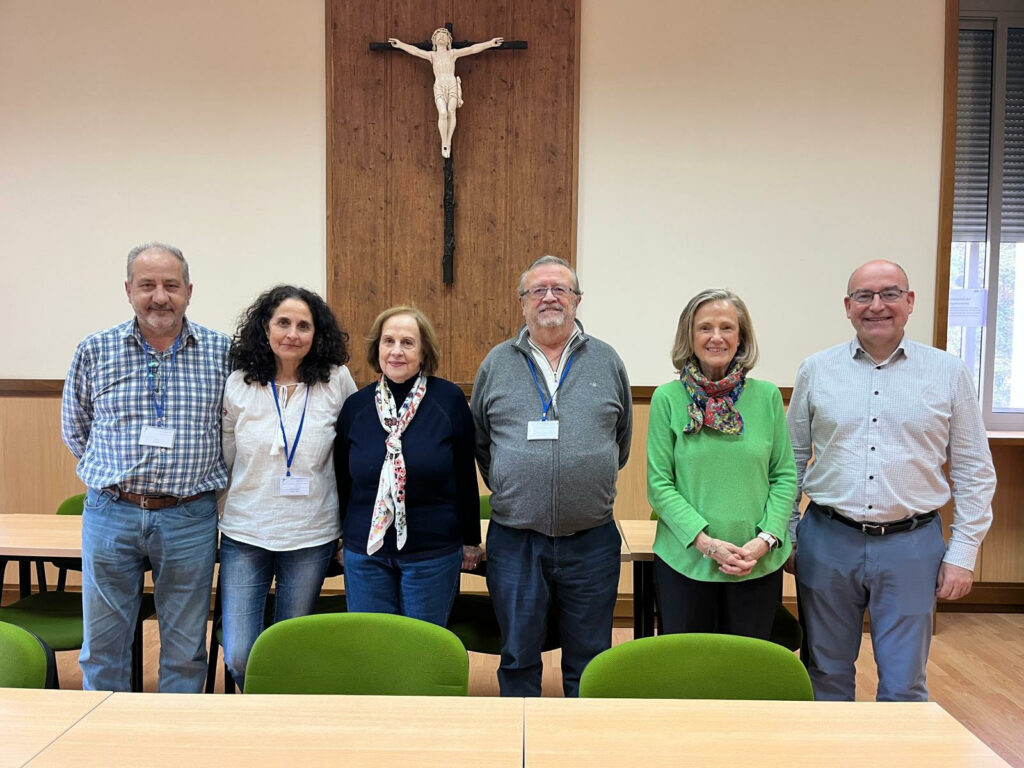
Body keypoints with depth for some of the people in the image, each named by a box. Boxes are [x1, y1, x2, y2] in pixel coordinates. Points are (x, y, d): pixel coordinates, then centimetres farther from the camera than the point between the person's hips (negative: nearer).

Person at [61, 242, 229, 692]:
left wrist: (193, 475, 3)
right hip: (110, 515, 1)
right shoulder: (94, 350, 2)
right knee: (102, 646, 13)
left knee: (186, 650, 11)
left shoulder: (221, 351, -2)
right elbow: (75, 429, 13)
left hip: (190, 519, -1)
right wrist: (117, 475, 7)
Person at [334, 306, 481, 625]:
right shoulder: (356, 406, 1)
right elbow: (343, 479, 11)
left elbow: (466, 475, 0)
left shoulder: (449, 400, -6)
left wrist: (471, 540, 5)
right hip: (365, 554, 2)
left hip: (433, 555, -2)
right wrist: (343, 538, 16)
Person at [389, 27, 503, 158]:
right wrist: (400, 44, 2)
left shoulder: (453, 53, 19)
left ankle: (448, 142, -8)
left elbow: (472, 49, 12)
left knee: (451, 112, -14)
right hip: (439, 86, -1)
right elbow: (415, 51, 13)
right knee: (443, 113, -19)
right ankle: (444, 144, -11)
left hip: (452, 84, 1)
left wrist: (490, 43, 7)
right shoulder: (432, 55, 21)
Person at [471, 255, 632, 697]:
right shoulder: (497, 363, 5)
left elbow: (622, 441, 15)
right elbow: (479, 441, 13)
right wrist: (507, 488, 11)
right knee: (518, 658, 13)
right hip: (514, 541, 0)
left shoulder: (607, 361, 5)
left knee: (588, 661, 13)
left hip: (591, 540, 0)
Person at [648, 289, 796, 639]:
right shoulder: (668, 398, -4)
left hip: (759, 565, 2)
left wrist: (766, 539, -8)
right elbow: (658, 484, -5)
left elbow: (785, 476, 4)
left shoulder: (767, 396, 1)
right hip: (685, 561, -1)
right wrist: (705, 541, -14)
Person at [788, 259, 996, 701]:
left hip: (911, 545, -1)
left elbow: (974, 471, 4)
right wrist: (786, 533, 5)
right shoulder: (816, 371, 3)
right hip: (827, 542, 1)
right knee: (826, 674, 14)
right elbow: (791, 458, 8)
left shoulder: (948, 373, 1)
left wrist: (963, 554, 0)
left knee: (903, 684, 7)